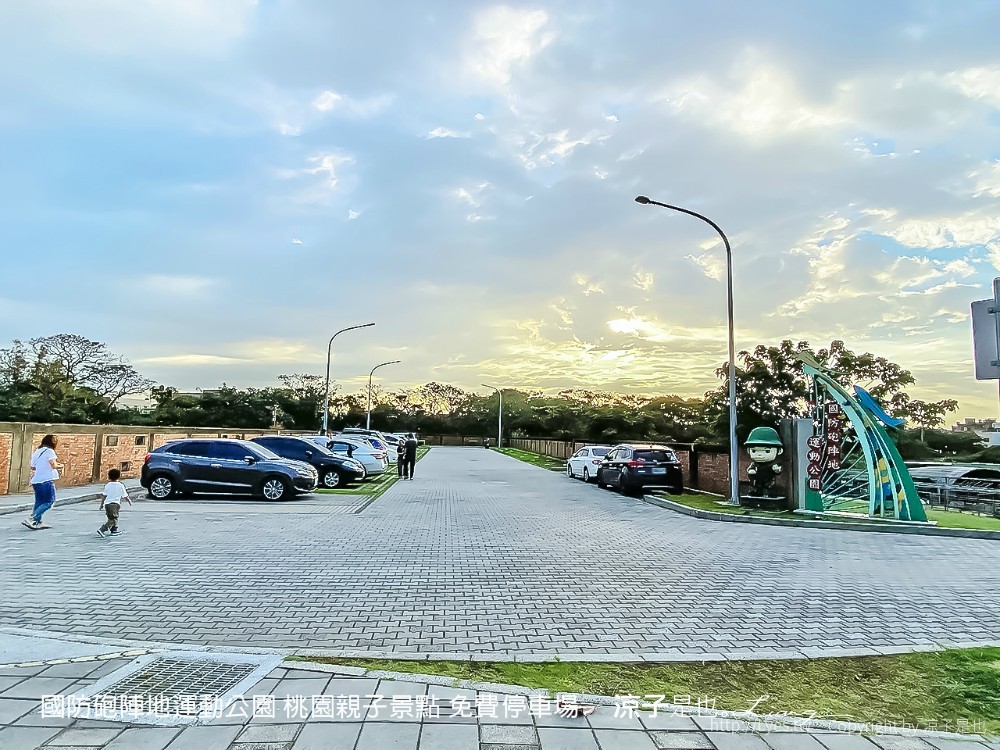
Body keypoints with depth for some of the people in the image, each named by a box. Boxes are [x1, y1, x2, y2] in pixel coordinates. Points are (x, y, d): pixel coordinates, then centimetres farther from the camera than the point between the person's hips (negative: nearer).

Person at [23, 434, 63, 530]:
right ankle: (30, 519, -13)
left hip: (36, 480, 8)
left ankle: (37, 523, 12)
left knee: (39, 502, 14)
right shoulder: (49, 451, -8)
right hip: (46, 480, -8)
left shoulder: (36, 451, 14)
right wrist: (61, 466, 1)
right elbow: (54, 465, -17)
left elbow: (33, 467, 18)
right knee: (49, 501, -4)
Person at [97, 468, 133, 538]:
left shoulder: (107, 485, 9)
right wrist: (129, 501, 22)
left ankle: (115, 530, 29)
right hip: (115, 504, -5)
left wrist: (101, 505, 18)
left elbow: (104, 496, 9)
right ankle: (102, 530, -20)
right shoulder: (121, 486, -1)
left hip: (107, 503, 6)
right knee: (112, 519, -5)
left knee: (114, 517, 20)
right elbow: (125, 496, 4)